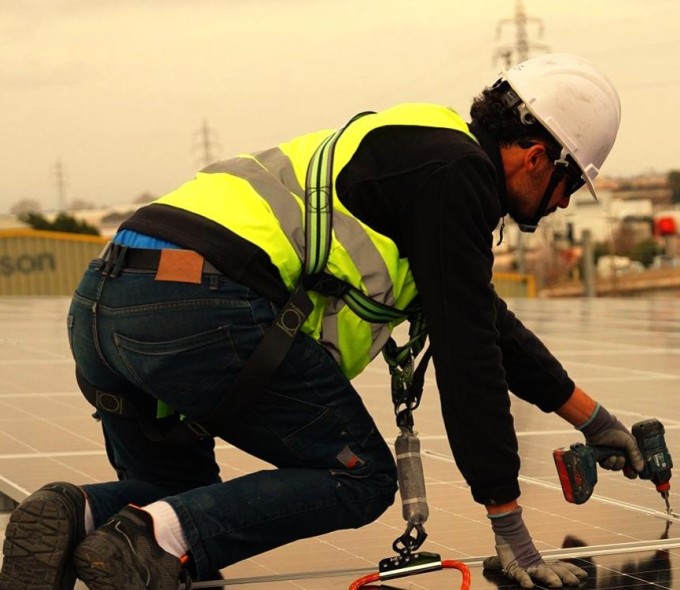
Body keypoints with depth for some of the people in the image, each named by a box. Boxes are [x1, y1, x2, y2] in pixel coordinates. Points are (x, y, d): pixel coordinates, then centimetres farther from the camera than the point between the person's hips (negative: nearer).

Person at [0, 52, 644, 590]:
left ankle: (76, 517, -3)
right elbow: (467, 356, -2)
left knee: (180, 499, 27)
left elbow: (491, 324, 42)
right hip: (202, 308, -9)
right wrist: (510, 528, 3)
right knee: (359, 477, 7)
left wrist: (593, 418, 51)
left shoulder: (410, 150, 31)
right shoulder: (458, 168, 1)